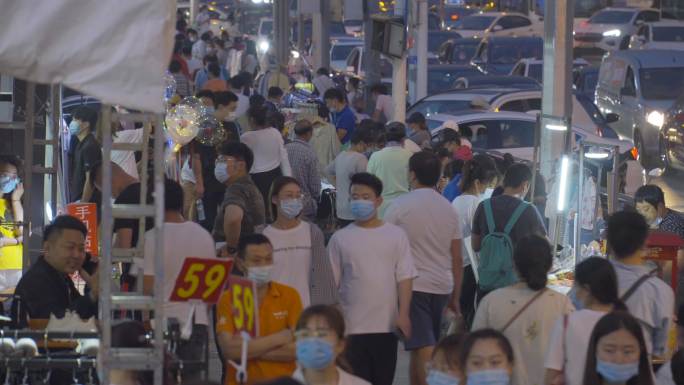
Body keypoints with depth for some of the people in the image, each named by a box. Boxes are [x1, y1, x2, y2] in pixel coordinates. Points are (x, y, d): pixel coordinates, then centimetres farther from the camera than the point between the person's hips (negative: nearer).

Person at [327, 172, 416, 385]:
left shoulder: (395, 235, 3)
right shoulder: (340, 238, 2)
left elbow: (404, 277, 0)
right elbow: (331, 283, 5)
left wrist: (403, 314, -9)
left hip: (386, 325, 1)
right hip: (351, 327, -1)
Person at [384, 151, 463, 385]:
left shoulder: (400, 206, -6)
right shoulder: (449, 209, 8)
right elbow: (457, 258, 10)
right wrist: (455, 298, 17)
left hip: (412, 285, -5)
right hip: (442, 287, 5)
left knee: (423, 349, -10)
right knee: (421, 348, 18)